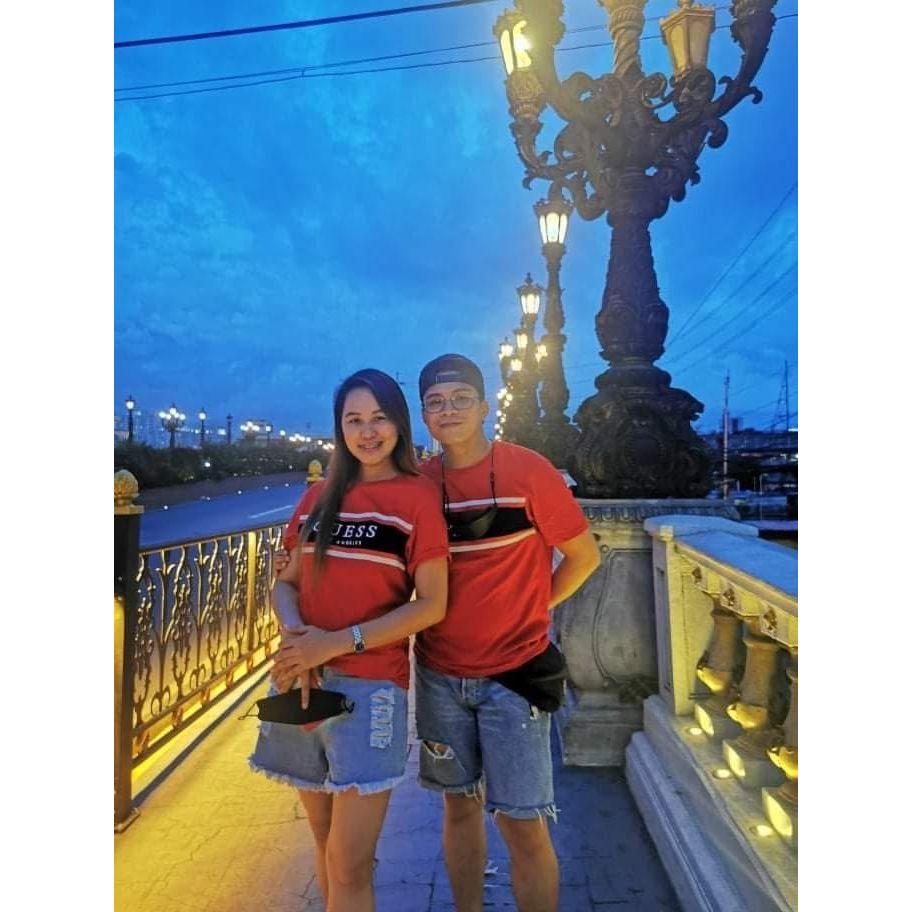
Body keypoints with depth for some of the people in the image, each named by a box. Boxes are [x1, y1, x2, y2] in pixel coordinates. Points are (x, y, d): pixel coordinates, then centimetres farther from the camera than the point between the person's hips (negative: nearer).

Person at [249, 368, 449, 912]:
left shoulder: (418, 495, -6)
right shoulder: (319, 496, 10)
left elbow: (432, 605, -11)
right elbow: (287, 583, 11)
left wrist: (338, 643, -17)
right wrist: (294, 635, -10)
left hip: (372, 685, -5)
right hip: (302, 680, 5)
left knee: (349, 864, 0)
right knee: (327, 844, 19)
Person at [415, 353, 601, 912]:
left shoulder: (528, 471, -11)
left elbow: (584, 555, -3)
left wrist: (529, 609, 0)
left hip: (512, 672, -3)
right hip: (440, 673, 3)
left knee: (521, 821, 4)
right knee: (460, 804, 18)